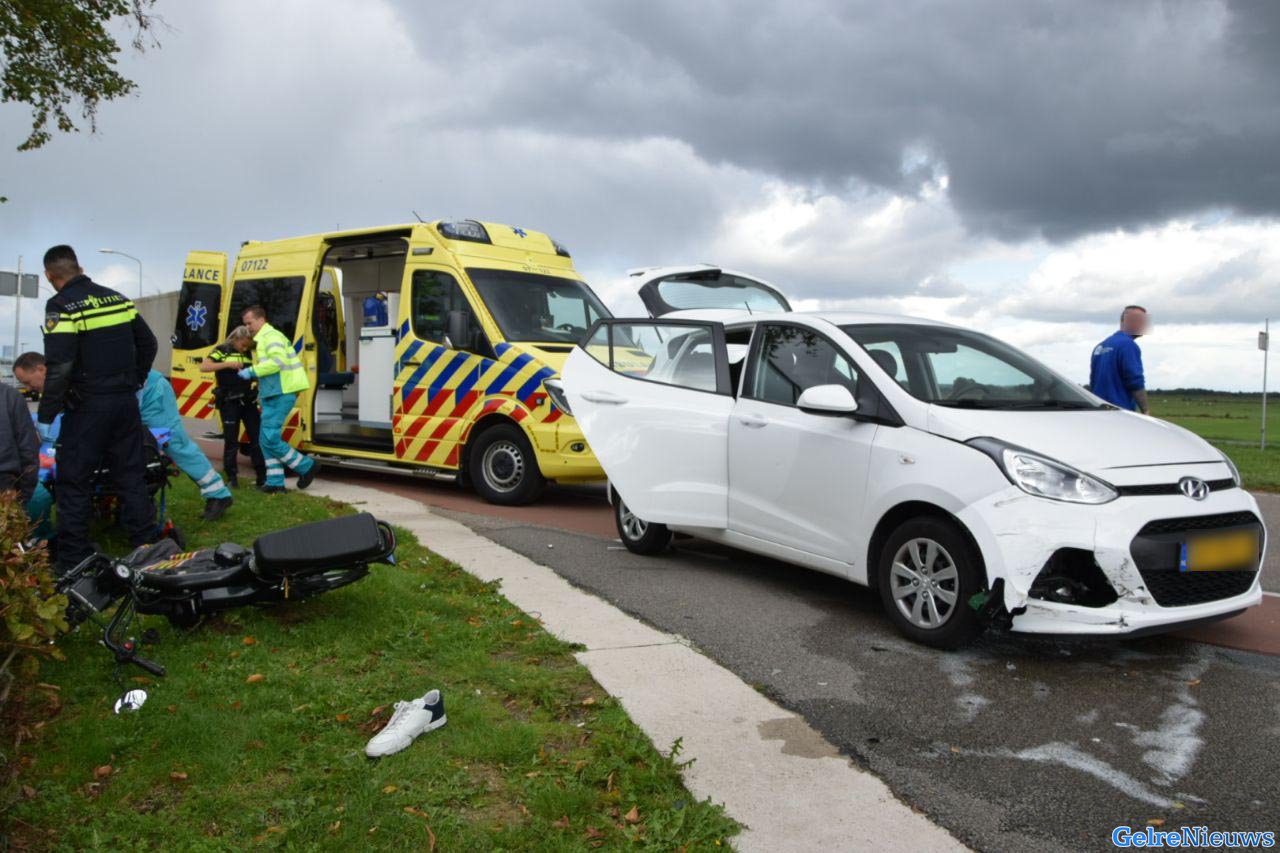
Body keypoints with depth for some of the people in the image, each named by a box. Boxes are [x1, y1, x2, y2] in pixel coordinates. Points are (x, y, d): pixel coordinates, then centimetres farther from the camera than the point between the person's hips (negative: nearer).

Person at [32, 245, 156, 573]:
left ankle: (73, 558, 8)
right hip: (126, 402, 6)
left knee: (74, 481, 4)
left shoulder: (61, 306, -12)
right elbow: (147, 344, 15)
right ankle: (145, 544, 16)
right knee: (130, 475, 13)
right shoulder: (117, 298, 8)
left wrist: (45, 416, -13)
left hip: (87, 407, -6)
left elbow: (59, 367, -19)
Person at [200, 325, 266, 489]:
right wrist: (228, 364, -21)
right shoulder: (221, 351, -2)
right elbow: (203, 367, -14)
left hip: (248, 400, 5)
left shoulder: (247, 354, 13)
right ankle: (232, 478, 9)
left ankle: (262, 477, 7)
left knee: (257, 438, 3)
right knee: (231, 440, 0)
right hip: (229, 402, -5)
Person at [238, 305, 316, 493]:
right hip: (273, 396, 11)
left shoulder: (271, 336, -9)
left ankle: (306, 466, 0)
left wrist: (252, 371, -19)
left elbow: (278, 361, -23)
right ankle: (275, 482, 11)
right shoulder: (262, 339, 23)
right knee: (266, 439, 9)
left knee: (269, 438, -12)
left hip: (281, 395, -11)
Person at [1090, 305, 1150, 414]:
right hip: (1121, 412, -8)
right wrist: (1146, 411, -12)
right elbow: (1136, 383, -15)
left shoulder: (1100, 346, 15)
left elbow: (1093, 382, 19)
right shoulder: (1128, 345, -11)